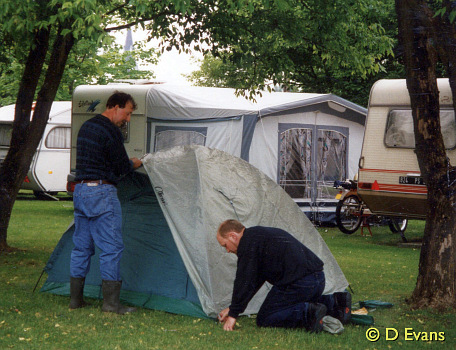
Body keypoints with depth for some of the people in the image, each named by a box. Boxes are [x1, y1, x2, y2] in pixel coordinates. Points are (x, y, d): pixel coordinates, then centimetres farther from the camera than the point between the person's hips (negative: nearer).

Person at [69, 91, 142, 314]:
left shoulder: (86, 127, 16)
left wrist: (127, 163, 17)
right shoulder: (110, 131, -14)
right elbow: (122, 167, -12)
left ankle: (75, 299, 17)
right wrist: (135, 163, 10)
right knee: (111, 247, -4)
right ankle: (111, 303, -4)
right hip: (102, 194, -9)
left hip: (80, 190, 9)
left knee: (81, 246, 13)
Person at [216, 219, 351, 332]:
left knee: (264, 319, 3)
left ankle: (307, 313, -16)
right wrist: (232, 308, 30)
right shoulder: (261, 234, 27)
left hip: (298, 284, -9)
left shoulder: (248, 242, -4)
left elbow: (245, 281, -8)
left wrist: (233, 314, 0)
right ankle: (334, 303, 12)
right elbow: (256, 279, 31)